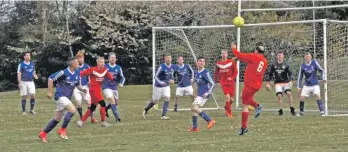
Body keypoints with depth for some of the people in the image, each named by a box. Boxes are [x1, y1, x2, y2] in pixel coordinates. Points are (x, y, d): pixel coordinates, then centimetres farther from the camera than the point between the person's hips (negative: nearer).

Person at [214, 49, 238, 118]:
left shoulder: (231, 62, -4)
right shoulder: (218, 63, 3)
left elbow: (235, 71, -3)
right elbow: (216, 73, 15)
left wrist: (232, 77, -17)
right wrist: (215, 81, 13)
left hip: (231, 82, 0)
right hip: (223, 83, 0)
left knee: (231, 99, 3)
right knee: (227, 96, -16)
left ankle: (226, 107, 35)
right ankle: (229, 113, -3)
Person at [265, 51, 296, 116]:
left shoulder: (286, 64, -2)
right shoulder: (273, 65, 4)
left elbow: (290, 73, -9)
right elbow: (269, 74, 10)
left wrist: (290, 81, -25)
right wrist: (267, 83, 4)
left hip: (286, 82, -1)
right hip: (278, 83, 1)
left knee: (289, 93, -20)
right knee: (279, 95, -12)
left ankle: (292, 109, -15)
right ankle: (280, 110, -3)